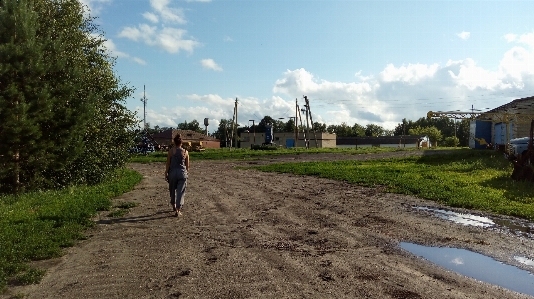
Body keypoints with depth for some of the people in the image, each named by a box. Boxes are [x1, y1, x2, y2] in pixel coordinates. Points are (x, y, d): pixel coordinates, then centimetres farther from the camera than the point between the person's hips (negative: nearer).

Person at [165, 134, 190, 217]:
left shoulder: (171, 151, -5)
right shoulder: (185, 152, 0)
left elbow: (168, 163, -3)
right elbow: (187, 165, 6)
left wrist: (166, 174, 5)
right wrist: (187, 172, 21)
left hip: (173, 172, 0)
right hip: (182, 173, 0)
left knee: (172, 190, 20)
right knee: (180, 192, 2)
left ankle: (174, 206, 37)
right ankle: (178, 210, -4)